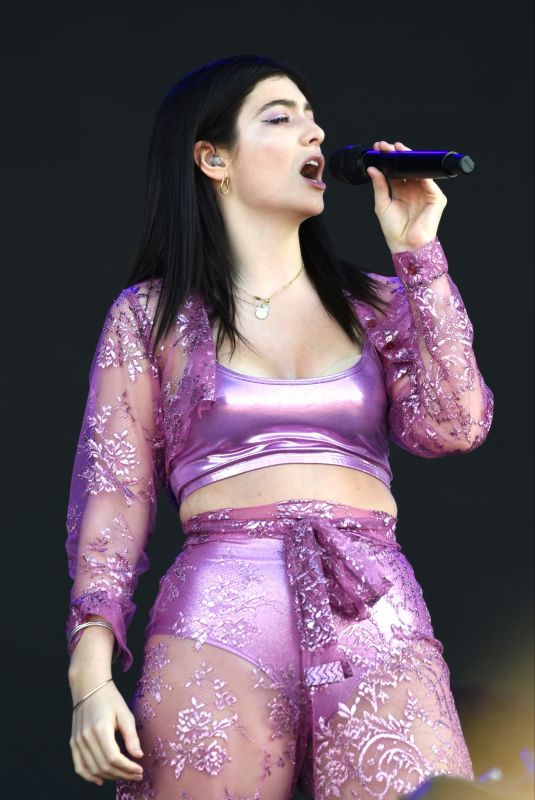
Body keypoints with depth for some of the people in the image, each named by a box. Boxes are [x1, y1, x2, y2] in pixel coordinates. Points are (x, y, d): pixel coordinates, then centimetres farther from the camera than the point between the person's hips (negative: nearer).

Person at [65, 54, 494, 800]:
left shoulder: (375, 304, 16)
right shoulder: (152, 314, 9)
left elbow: (451, 427, 1)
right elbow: (114, 492, 5)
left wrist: (417, 255, 4)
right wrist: (91, 676, -6)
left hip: (377, 618, 2)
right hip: (217, 619, -2)